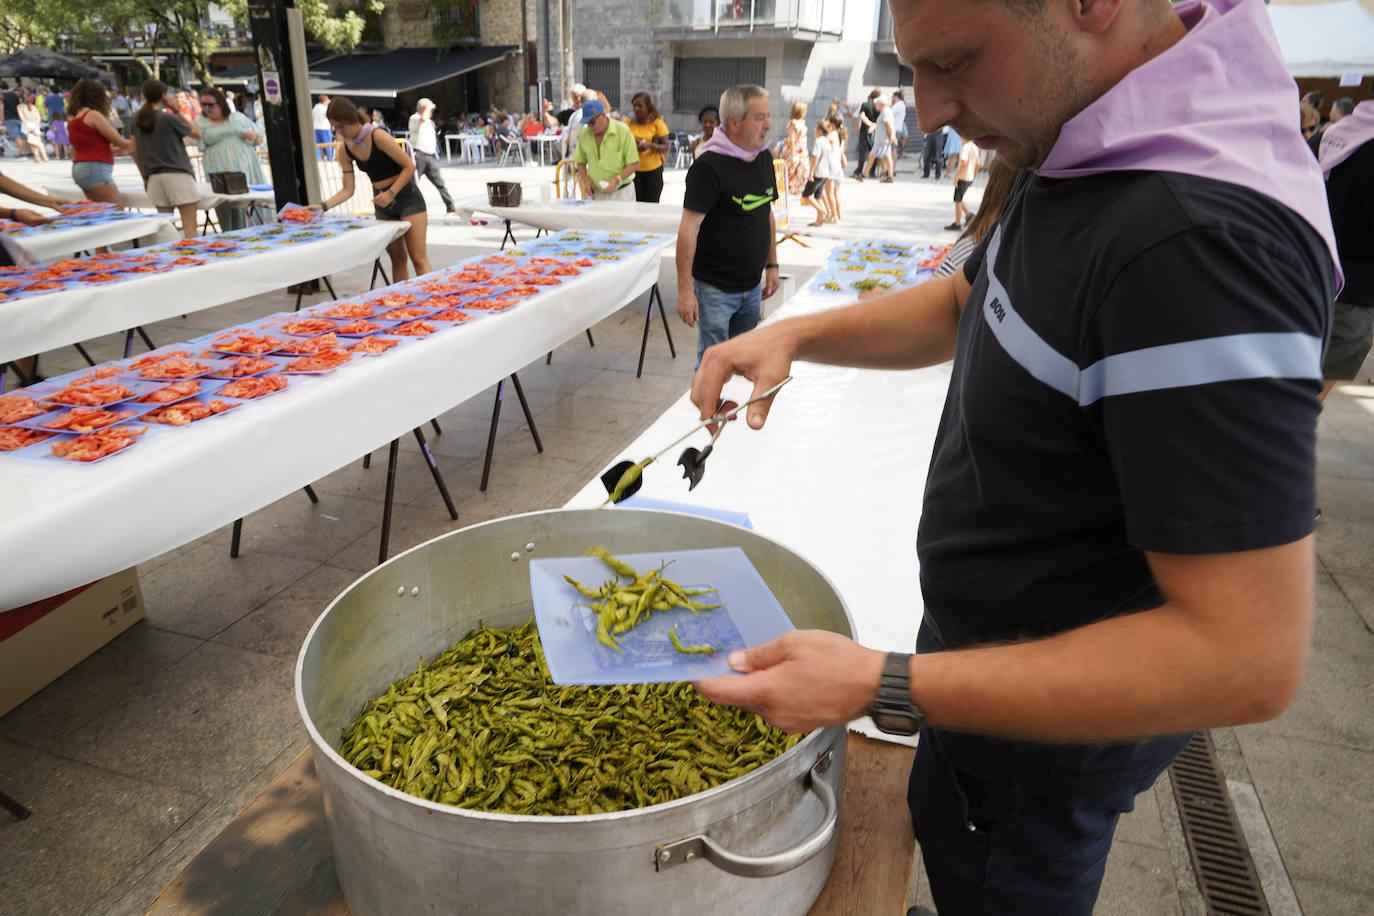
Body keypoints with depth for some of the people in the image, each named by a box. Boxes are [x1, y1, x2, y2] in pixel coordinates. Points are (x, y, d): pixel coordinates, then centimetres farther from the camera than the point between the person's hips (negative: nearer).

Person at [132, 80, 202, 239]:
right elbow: (197, 134, 4)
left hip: (154, 177, 6)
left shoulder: (138, 120, 10)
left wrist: (145, 176, 23)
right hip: (178, 174, -6)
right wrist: (177, 111, 3)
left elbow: (135, 152, 14)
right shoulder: (169, 118, -8)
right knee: (190, 226, -7)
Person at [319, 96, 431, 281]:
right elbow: (348, 190, 2)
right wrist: (324, 206, -11)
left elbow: (409, 166, -15)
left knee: (419, 259, -9)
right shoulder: (345, 150, 0)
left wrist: (391, 193, -22)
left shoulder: (378, 136, -18)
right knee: (397, 259, 11)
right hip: (382, 204, 7)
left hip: (406, 197, -6)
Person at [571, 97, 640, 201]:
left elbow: (634, 164, -9)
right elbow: (581, 162, 13)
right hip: (595, 193, 3)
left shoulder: (623, 131, -10)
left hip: (621, 192, -3)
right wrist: (586, 180, -6)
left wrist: (617, 180, -21)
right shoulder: (584, 133, 1)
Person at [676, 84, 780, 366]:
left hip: (752, 286, 7)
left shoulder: (764, 157, 6)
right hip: (715, 288, -7)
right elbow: (688, 228, -20)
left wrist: (772, 265, 15)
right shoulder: (709, 165, -17)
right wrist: (685, 290, -23)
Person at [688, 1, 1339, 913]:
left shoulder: (1200, 242, -34)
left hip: (1051, 732, -8)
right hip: (1001, 663, 8)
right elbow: (969, 306, 13)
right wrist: (796, 334, -4)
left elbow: (1250, 657, -33)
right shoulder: (1090, 156, -4)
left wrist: (884, 689, -32)